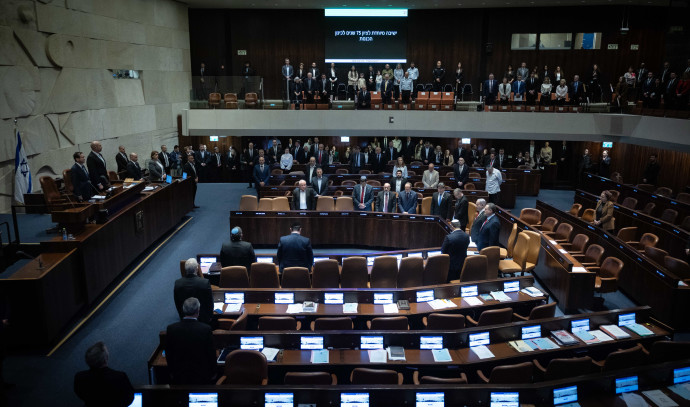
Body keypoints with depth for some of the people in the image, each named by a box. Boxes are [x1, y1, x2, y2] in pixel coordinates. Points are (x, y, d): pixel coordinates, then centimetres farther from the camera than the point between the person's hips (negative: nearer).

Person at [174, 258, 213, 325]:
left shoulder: (177, 283, -14)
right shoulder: (205, 282, -23)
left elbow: (177, 304, -1)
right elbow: (210, 303, -10)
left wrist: (182, 316, 15)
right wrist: (209, 317, 7)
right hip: (203, 319, -2)